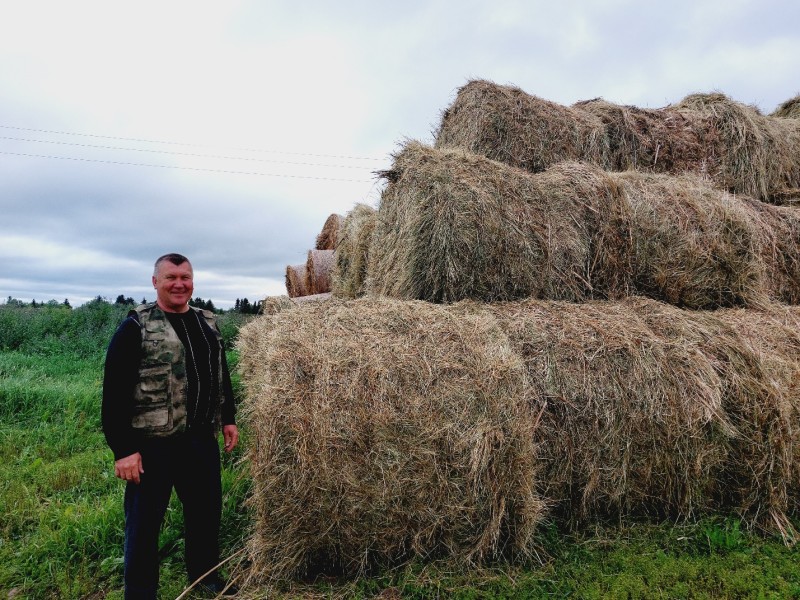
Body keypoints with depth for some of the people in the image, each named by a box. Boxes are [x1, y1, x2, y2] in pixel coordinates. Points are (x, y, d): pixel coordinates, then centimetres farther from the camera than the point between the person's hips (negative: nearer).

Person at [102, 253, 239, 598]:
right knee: (145, 520, 7)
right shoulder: (136, 327, -10)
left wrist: (228, 418, 15)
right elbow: (115, 392, -14)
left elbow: (221, 376, 19)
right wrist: (123, 449, -18)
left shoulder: (207, 323, 9)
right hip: (153, 443, -6)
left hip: (201, 439, 6)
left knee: (207, 509, 19)